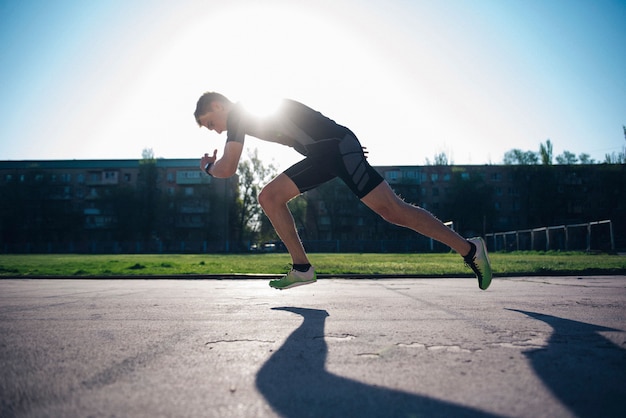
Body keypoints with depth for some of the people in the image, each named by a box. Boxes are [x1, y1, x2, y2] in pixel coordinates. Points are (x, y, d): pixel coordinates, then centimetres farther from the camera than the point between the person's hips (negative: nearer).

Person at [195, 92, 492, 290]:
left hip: (337, 145, -10)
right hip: (324, 155, 10)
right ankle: (302, 268, 6)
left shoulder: (239, 112, -5)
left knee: (392, 210, -12)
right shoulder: (252, 112, 24)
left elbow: (227, 169, -11)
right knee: (269, 197, 6)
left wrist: (209, 167, 13)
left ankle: (469, 249, -3)